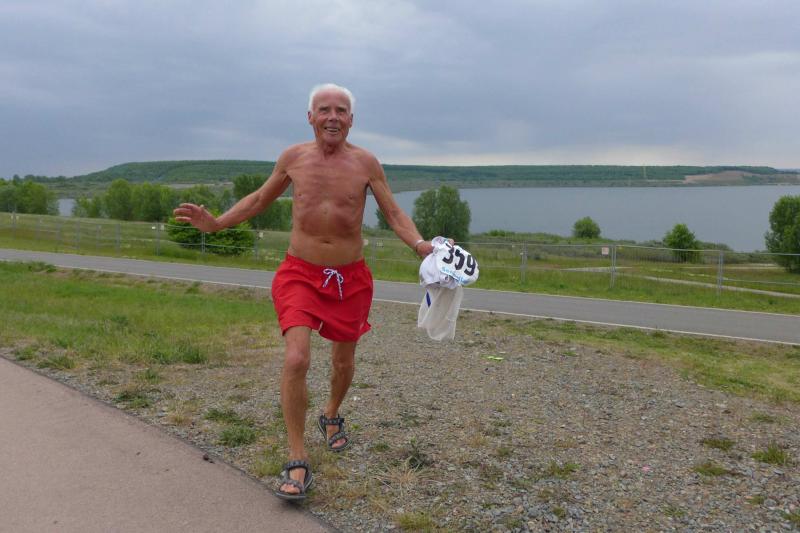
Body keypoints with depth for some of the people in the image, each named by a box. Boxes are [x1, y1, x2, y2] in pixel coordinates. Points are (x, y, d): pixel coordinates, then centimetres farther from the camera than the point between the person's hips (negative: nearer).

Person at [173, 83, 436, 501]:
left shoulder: (365, 163, -5)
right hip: (300, 274, -1)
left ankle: (331, 416, 49)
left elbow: (393, 213, -2)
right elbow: (259, 199, 13)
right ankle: (298, 463, -5)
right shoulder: (292, 158, -1)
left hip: (350, 277, 1)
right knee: (296, 360, -18)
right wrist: (216, 223, 1)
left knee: (343, 360, 16)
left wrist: (419, 244, -21)